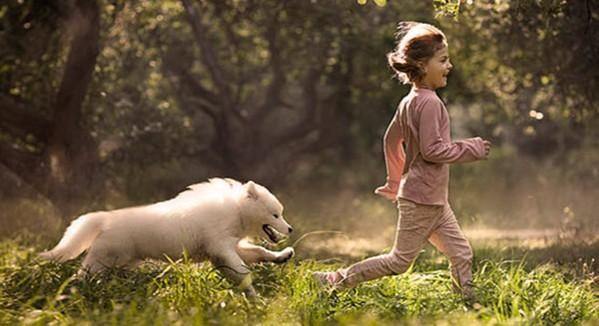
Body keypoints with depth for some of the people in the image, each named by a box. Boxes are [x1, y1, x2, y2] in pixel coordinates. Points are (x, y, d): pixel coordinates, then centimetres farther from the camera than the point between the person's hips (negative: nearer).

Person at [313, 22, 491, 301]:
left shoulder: (409, 102, 10)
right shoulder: (430, 103, -19)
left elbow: (391, 140, 18)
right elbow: (432, 150, -23)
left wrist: (395, 182, 27)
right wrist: (472, 149, -13)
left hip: (434, 201, 10)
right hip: (422, 198, -10)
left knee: (461, 253, 9)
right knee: (399, 261, 0)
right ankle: (338, 280, 7)